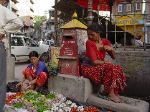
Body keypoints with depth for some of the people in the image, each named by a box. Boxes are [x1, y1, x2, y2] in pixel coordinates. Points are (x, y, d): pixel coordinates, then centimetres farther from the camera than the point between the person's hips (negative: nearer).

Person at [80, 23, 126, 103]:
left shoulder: (105, 42, 2)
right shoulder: (89, 42, -15)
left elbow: (113, 57, 10)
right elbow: (94, 61, -21)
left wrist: (111, 49, -9)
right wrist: (105, 62, -10)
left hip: (99, 67, 6)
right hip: (89, 68, -6)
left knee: (117, 69, -16)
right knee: (110, 67, -27)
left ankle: (115, 92, -12)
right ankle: (111, 93, -21)